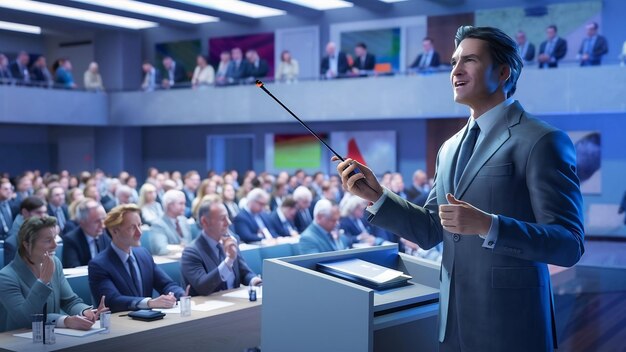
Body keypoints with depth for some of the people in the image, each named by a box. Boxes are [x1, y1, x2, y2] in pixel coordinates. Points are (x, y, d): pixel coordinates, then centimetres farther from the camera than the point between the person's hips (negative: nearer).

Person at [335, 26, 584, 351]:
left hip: (508, 324, -6)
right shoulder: (450, 148, 12)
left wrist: (488, 226, -28)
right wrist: (376, 196, 0)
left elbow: (569, 245, -15)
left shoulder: (542, 141, -11)